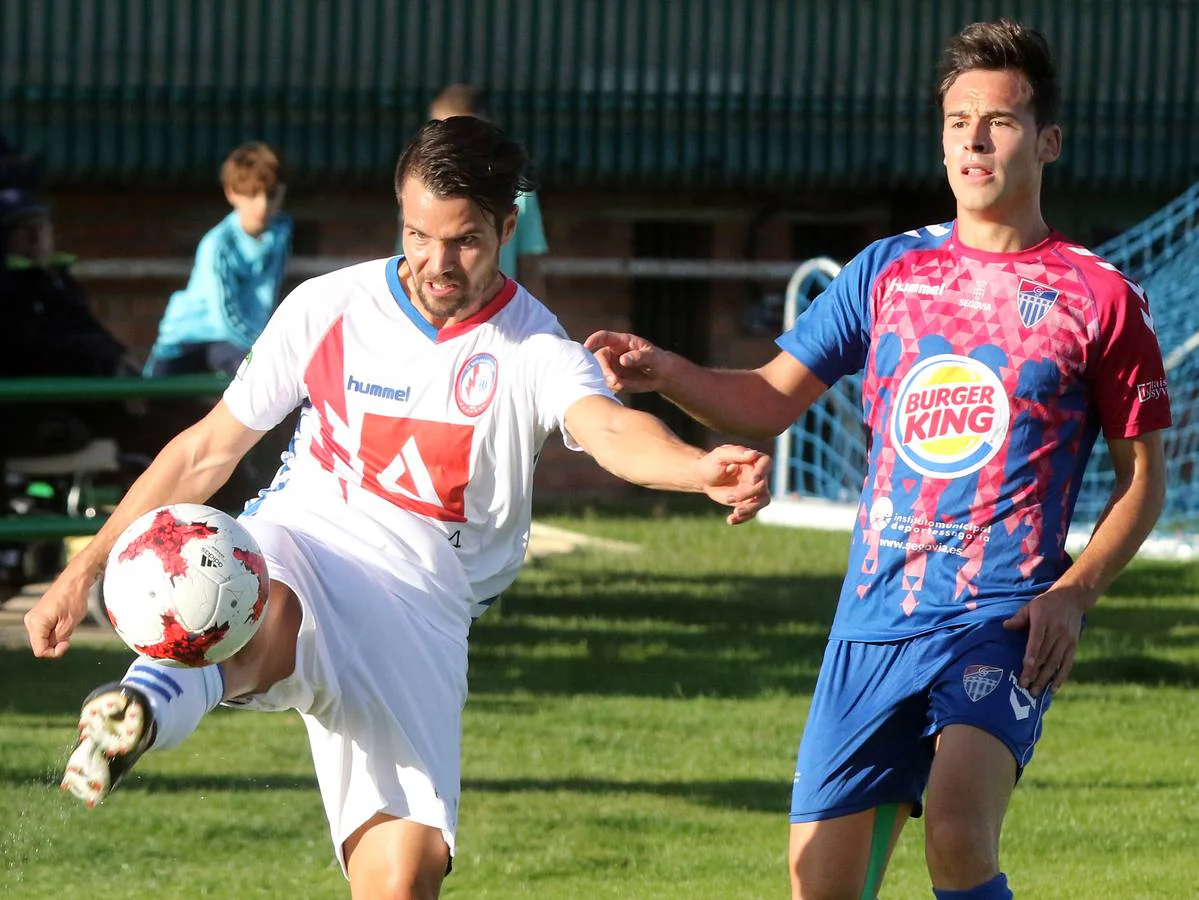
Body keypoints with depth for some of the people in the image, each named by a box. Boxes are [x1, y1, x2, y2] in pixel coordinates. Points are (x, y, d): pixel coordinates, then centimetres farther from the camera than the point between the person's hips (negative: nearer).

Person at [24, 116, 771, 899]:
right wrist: (86, 569, 13)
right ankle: (144, 707, -69)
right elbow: (208, 451, 15)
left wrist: (701, 469, -50)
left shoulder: (535, 355, -3)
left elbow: (611, 431, -26)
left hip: (418, 609, 0)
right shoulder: (329, 307, 5)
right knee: (270, 617, -39)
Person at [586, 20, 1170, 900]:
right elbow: (772, 399, 12)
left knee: (956, 829, -30)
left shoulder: (1100, 298, 1)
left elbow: (1143, 479, 6)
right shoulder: (889, 270, 12)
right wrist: (664, 372, -7)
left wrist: (1075, 593, -9)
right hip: (873, 627, 4)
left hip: (1003, 624, -4)